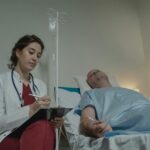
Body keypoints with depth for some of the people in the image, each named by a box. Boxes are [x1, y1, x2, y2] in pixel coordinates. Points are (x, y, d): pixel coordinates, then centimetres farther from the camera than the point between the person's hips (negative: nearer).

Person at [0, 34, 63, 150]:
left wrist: (53, 122, -5)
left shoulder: (41, 85, 19)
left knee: (46, 126, -33)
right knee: (41, 126, -35)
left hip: (36, 136, 4)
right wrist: (30, 110, -19)